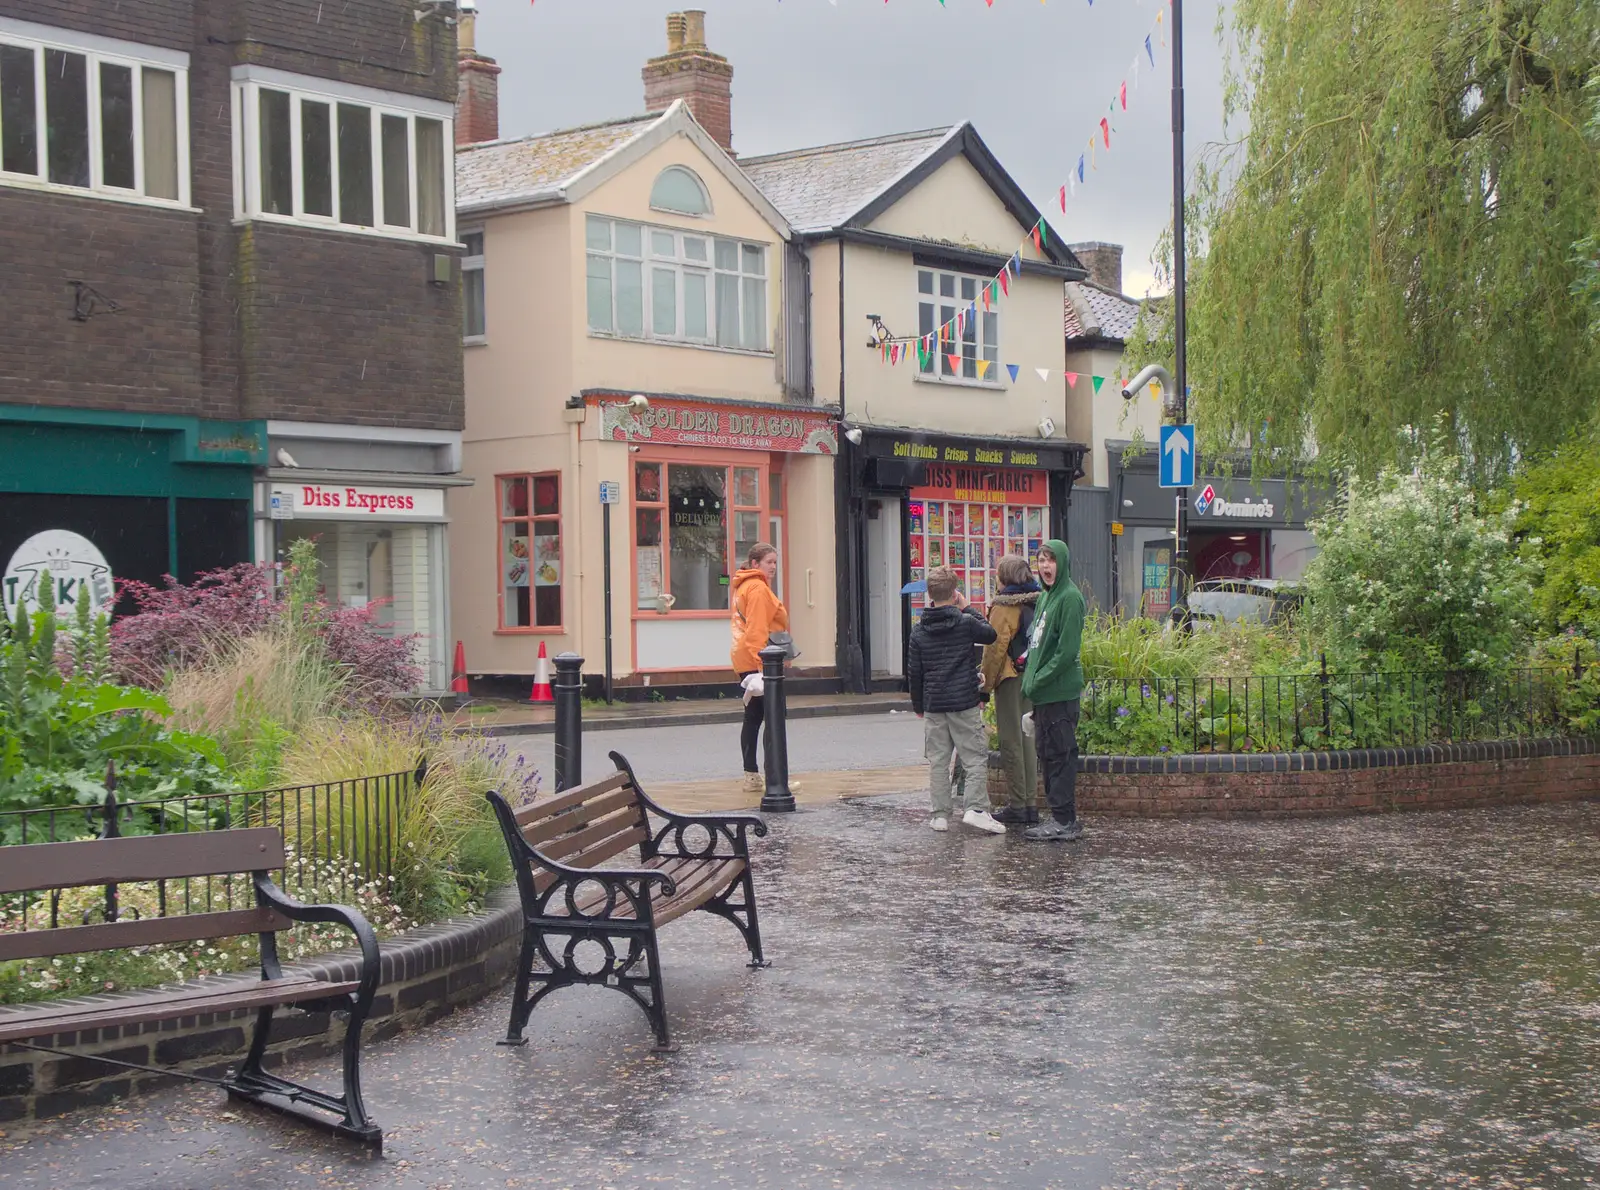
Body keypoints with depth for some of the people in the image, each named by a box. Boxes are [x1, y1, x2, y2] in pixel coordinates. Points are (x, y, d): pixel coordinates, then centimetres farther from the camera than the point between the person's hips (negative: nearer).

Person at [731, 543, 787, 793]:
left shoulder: (744, 587, 19)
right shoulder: (758, 589, -13)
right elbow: (757, 629, -20)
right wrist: (762, 663, -24)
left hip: (746, 662, 10)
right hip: (758, 662, -10)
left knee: (753, 719, 10)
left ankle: (751, 777, 12)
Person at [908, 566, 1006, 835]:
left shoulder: (919, 630, 3)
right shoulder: (965, 622, -9)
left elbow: (914, 672, 7)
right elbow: (991, 634, 10)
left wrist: (918, 705, 18)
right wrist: (968, 609, 12)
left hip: (933, 705, 3)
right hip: (964, 702, -3)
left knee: (938, 760, 8)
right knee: (975, 756, 1)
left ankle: (941, 814, 8)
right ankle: (976, 808, -10)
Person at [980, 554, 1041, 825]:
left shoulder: (1005, 606, -12)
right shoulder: (1037, 602, 8)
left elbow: (995, 647, -14)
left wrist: (986, 683, -8)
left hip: (1011, 679, -7)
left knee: (1011, 741, -2)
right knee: (1028, 739, 11)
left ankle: (1016, 806, 0)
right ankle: (1030, 804, 13)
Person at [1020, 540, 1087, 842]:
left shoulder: (1070, 597, -12)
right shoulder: (1045, 597, 16)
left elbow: (1067, 650, -19)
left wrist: (1038, 680, -16)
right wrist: (1031, 681, 11)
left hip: (1060, 692, -9)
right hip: (1043, 692, 9)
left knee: (1060, 754, -6)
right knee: (1047, 753, 13)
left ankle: (1065, 822, -2)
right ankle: (1058, 816, 20)